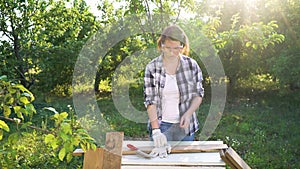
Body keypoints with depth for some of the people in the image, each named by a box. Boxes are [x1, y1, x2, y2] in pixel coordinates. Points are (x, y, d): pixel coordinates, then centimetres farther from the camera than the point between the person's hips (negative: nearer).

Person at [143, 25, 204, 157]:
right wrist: (156, 131, -20)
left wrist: (188, 113, -15)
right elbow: (150, 100, -12)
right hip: (161, 124, -1)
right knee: (160, 155, 10)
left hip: (185, 125, 1)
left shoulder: (192, 65, -5)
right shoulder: (152, 68, -9)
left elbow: (198, 94, 2)